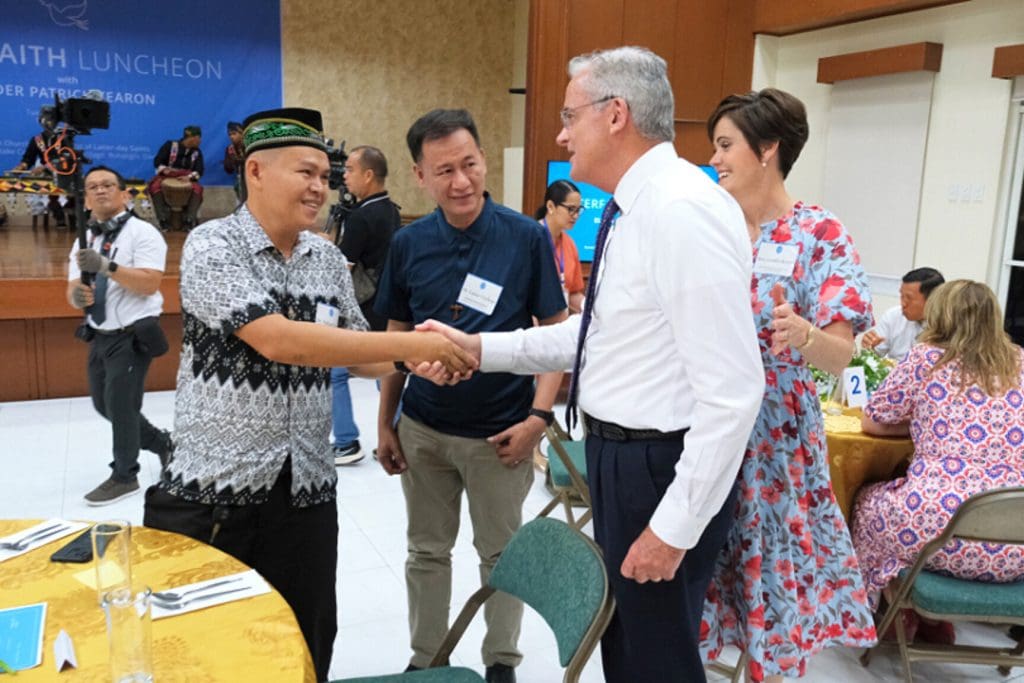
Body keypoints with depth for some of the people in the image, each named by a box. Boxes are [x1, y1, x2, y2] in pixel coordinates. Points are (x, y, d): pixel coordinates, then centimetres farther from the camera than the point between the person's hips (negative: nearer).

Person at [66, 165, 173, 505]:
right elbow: (74, 289, 9)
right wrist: (78, 295, -15)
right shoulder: (84, 240, 11)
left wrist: (108, 266, -30)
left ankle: (124, 476, 14)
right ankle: (161, 442, 35)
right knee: (105, 404, 15)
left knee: (121, 404, -4)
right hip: (100, 335, 8)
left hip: (132, 335, -8)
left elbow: (149, 284, -20)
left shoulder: (142, 233, -10)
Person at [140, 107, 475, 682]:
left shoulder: (328, 258, 5)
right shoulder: (212, 246, -12)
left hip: (306, 491, 5)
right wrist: (410, 344, -27)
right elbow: (278, 341, -25)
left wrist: (416, 359, -8)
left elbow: (357, 351, 13)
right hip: (211, 491, -4)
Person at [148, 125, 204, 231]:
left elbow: (199, 170, -6)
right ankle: (163, 219, -28)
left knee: (197, 188, -31)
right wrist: (164, 169, -24)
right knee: (155, 186, -33)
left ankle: (189, 220, -29)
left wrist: (190, 176, -27)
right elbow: (157, 161, -2)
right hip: (167, 176, -1)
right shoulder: (170, 145, -1)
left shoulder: (197, 152, 5)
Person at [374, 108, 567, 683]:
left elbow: (555, 332, -6)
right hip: (423, 428, 3)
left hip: (500, 430, -2)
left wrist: (539, 415, -15)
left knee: (502, 552, 13)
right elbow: (396, 337, 6)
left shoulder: (528, 238, -10)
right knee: (427, 551, 16)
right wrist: (385, 422, 5)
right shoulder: (408, 244, -2)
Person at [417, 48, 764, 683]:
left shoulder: (683, 210, -24)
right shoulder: (634, 210, 8)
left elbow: (733, 391, -26)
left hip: (661, 468, -9)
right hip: (620, 454, 10)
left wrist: (676, 526, -22)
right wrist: (482, 349, 7)